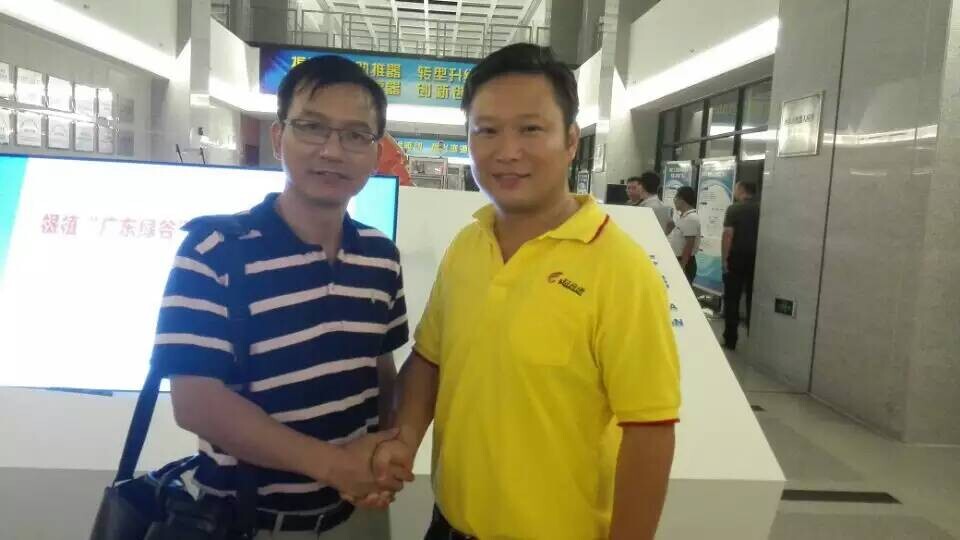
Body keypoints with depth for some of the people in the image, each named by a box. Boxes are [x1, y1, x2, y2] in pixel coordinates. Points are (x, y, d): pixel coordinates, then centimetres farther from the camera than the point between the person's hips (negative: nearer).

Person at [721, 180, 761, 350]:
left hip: (737, 258, -3)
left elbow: (728, 234, -14)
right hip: (756, 259, 3)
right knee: (753, 300, 12)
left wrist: (724, 259, -11)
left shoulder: (734, 209, -8)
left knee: (732, 300, 4)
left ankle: (730, 340, 4)